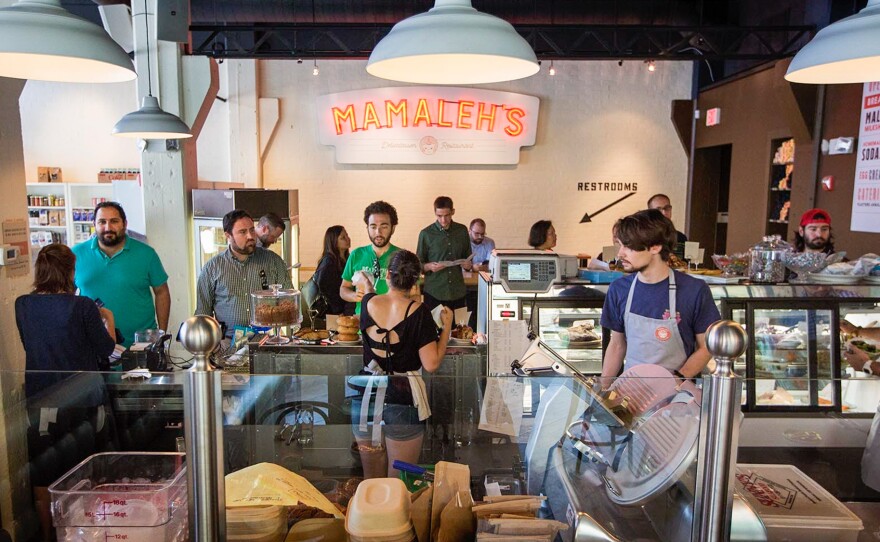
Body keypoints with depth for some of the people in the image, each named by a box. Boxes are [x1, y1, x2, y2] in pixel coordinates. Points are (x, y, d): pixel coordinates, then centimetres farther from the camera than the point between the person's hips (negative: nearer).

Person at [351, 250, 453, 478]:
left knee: (371, 481, 21)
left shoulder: (368, 303, -2)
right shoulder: (418, 312, -12)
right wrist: (446, 327, -3)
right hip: (402, 401, -4)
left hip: (365, 399, 4)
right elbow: (431, 364, -14)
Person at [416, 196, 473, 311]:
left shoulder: (462, 231, 7)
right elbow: (418, 265, 2)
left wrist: (468, 264, -5)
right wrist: (429, 266, -19)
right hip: (434, 293, -2)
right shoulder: (426, 234, -2)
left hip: (458, 292, 2)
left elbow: (468, 257, 17)